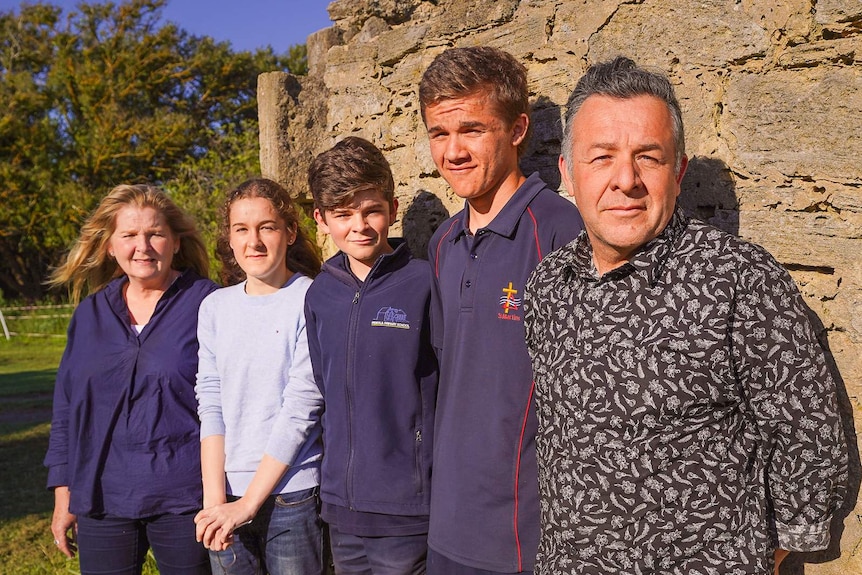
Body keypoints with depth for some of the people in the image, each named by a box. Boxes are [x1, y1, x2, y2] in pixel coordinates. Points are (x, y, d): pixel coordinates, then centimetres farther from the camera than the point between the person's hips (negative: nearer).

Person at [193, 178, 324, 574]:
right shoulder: (215, 307, 5)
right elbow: (209, 405, 2)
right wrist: (214, 499, -8)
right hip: (226, 497, 4)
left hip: (292, 496, -3)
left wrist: (248, 504, -12)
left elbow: (300, 408, -13)